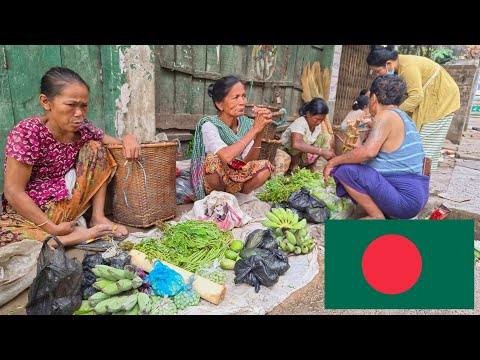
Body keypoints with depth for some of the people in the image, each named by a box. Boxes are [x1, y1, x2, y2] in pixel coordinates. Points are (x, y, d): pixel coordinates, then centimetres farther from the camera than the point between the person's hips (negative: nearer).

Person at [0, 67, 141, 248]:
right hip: (30, 211, -4)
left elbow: (117, 144, 9)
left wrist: (128, 139, -17)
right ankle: (79, 235, -18)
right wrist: (52, 228, -24)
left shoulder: (83, 128, -5)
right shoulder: (26, 133, -20)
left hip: (69, 203, 5)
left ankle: (98, 218, -8)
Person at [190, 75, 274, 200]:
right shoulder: (209, 125, -21)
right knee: (214, 159, -35)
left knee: (265, 167, -22)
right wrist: (254, 130, -35)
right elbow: (226, 156, -40)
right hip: (210, 180, -4)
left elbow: (249, 163, -16)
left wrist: (259, 132, -29)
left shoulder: (246, 123, -6)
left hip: (236, 179, 4)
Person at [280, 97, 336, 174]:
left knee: (327, 137, -5)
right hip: (289, 155, -7)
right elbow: (296, 144, -47)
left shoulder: (317, 125, -5)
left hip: (305, 155, 7)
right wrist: (321, 151, -47)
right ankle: (291, 167, -13)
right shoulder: (300, 123, -28)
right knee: (303, 139, -34)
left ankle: (311, 166, 2)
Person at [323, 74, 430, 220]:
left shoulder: (386, 115, -14)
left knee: (344, 169, -18)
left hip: (405, 198, -10)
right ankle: (389, 213, 10)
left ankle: (377, 217, -6)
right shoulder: (402, 116, 15)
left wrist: (333, 162, -17)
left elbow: (368, 151, -28)